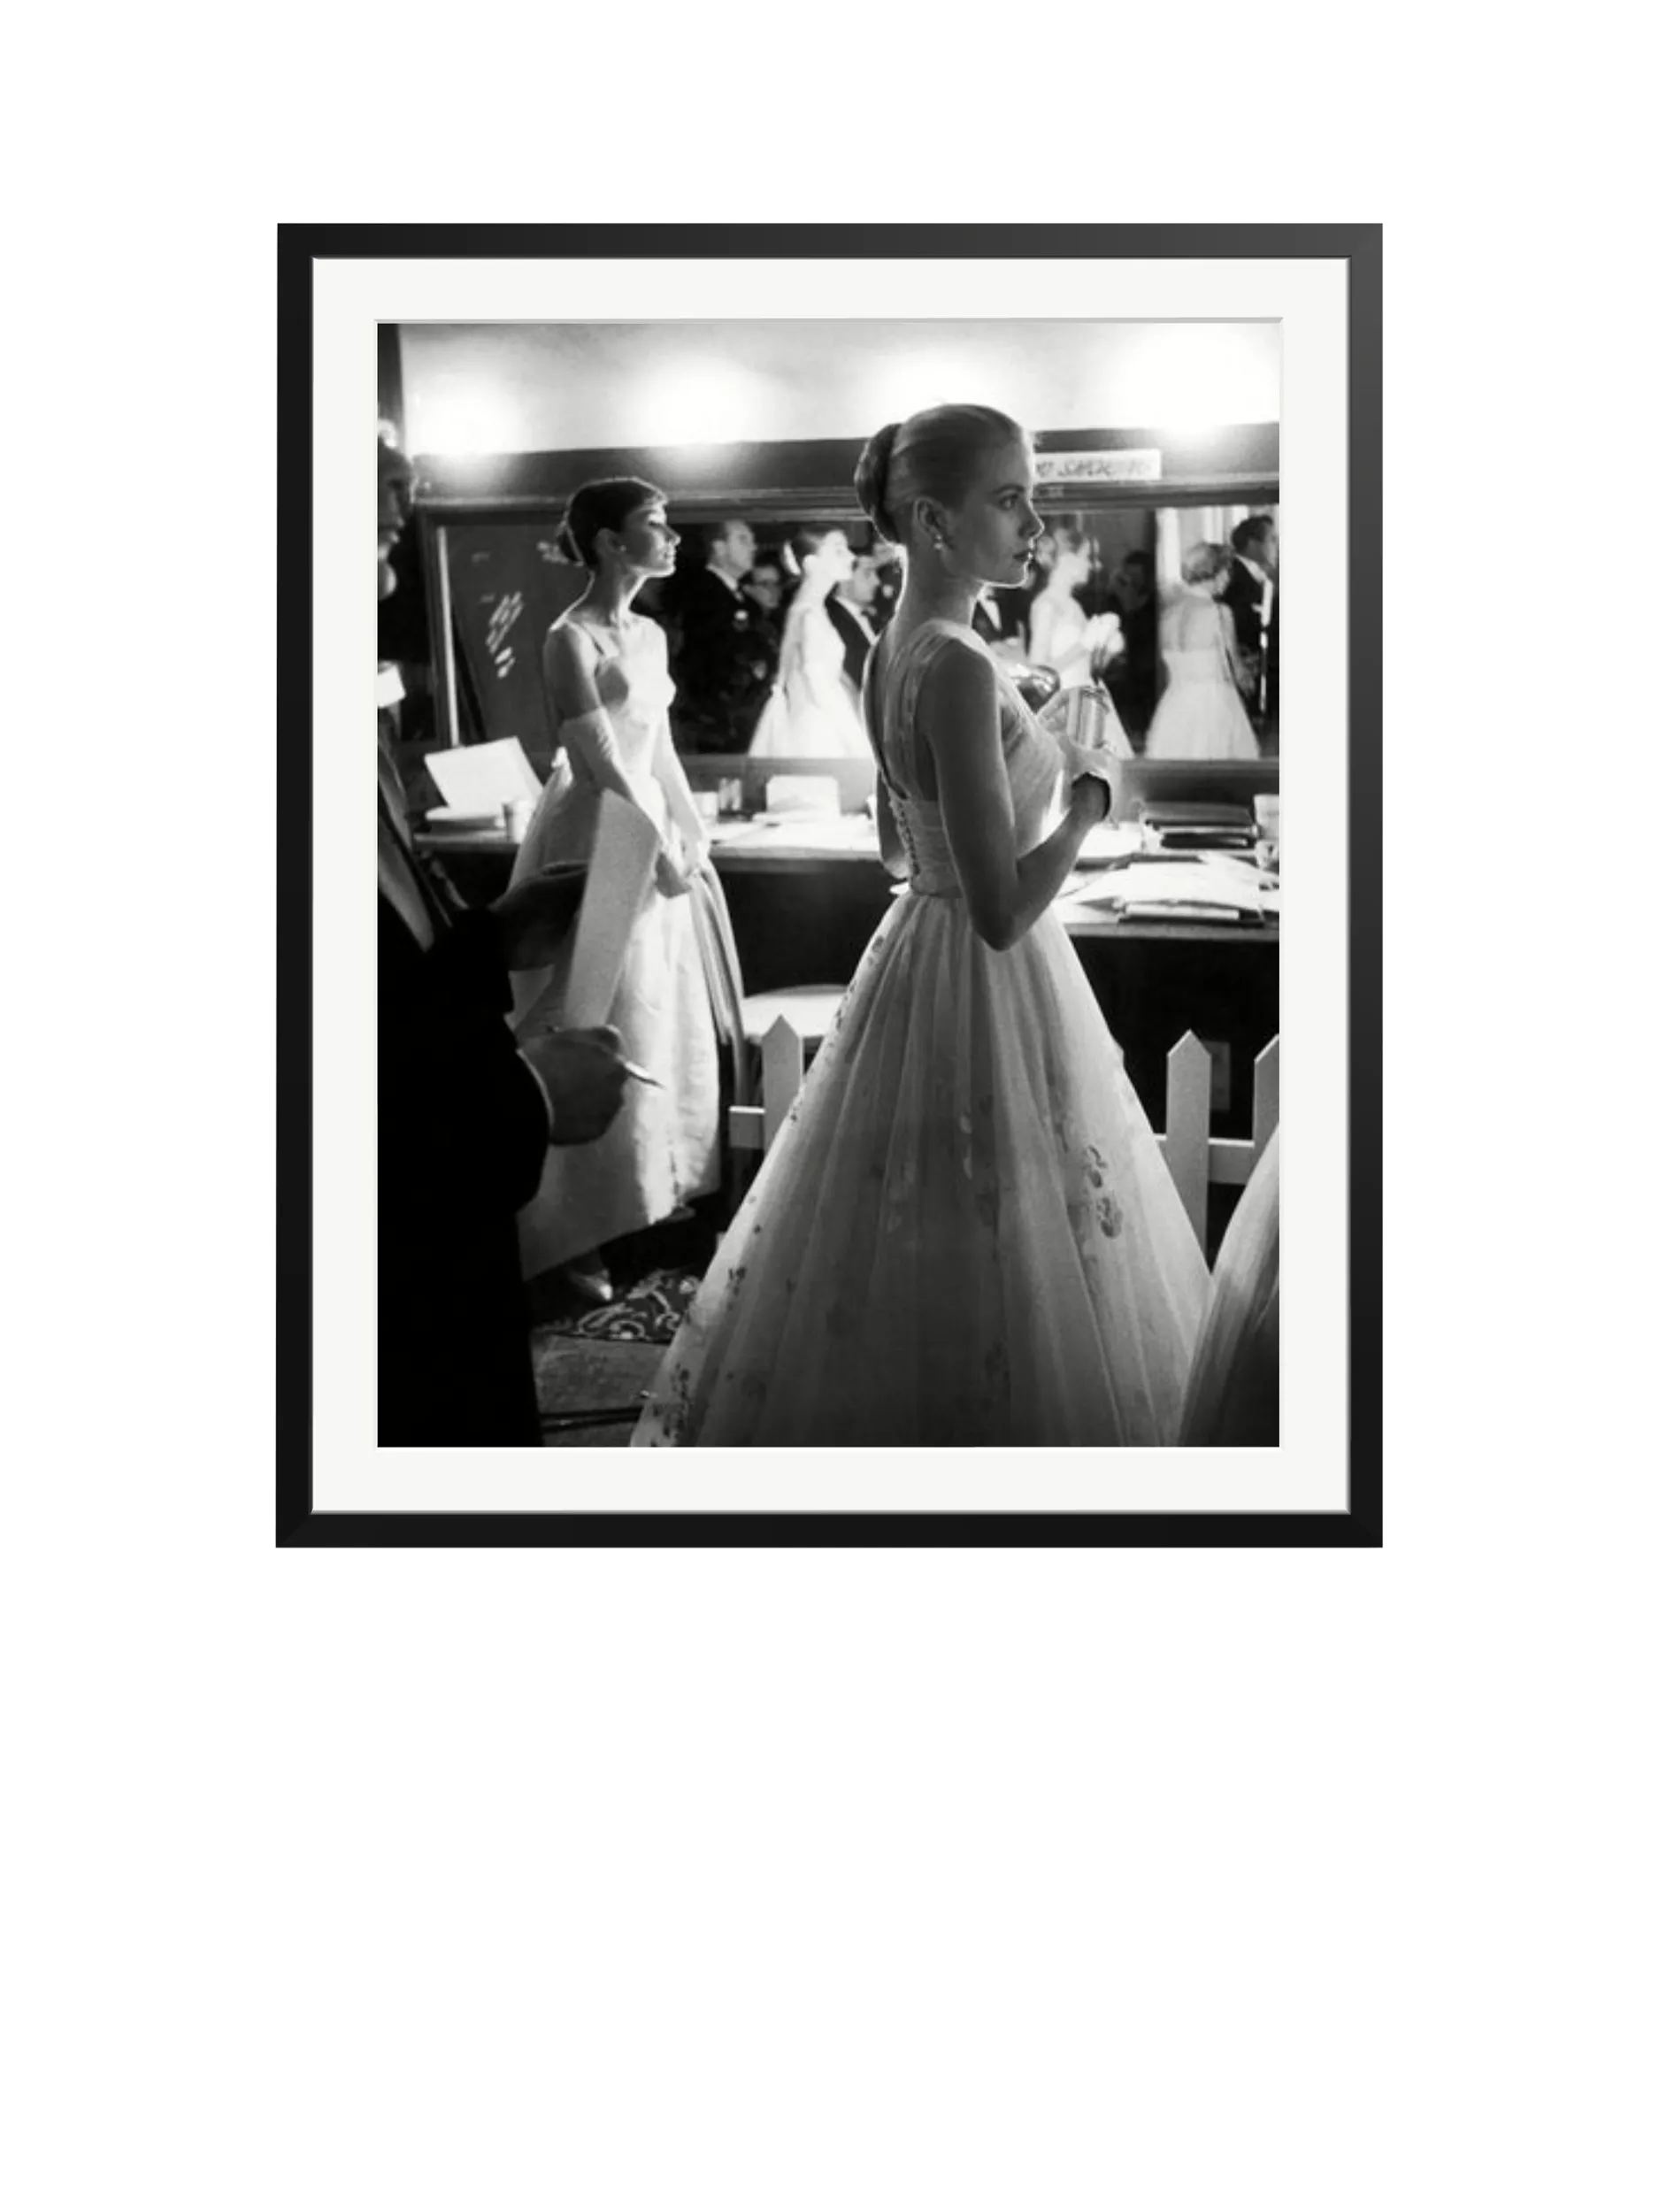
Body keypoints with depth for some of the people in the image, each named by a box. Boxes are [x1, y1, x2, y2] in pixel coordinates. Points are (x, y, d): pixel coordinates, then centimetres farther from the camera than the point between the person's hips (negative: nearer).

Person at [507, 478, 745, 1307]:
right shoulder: (571, 640, -16)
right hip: (597, 843, -8)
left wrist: (693, 838, 8)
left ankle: (652, 1190, 29)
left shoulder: (649, 635, 9)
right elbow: (599, 765, -18)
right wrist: (660, 856, -13)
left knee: (666, 1021, 15)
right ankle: (578, 1234, 5)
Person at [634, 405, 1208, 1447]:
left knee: (895, 1271, 19)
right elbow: (1003, 911, -26)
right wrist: (1090, 796, -13)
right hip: (990, 988, -10)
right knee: (993, 1273, 1)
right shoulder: (961, 669, -23)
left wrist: (1036, 765, 17)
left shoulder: (898, 649, 5)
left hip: (923, 960, 10)